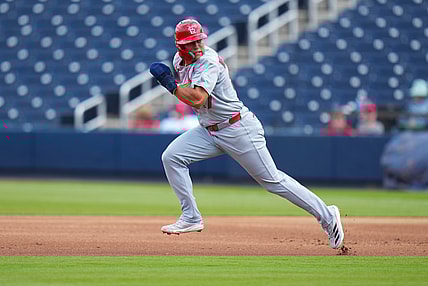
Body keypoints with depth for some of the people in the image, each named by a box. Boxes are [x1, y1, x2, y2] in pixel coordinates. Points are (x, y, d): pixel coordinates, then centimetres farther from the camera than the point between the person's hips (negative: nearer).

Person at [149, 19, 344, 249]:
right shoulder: (180, 59, 2)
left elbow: (197, 98, -37)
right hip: (209, 131, 8)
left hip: (239, 130, -8)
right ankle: (191, 218, -1)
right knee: (171, 157, -7)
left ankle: (326, 215, 6)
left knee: (272, 180, -4)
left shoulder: (209, 62, -23)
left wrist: (170, 83, -29)